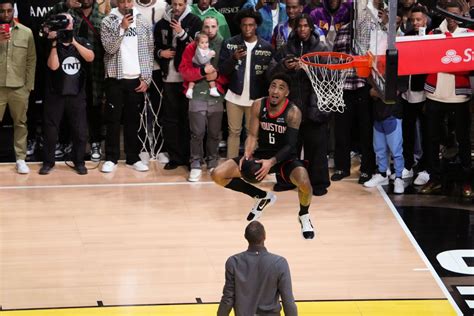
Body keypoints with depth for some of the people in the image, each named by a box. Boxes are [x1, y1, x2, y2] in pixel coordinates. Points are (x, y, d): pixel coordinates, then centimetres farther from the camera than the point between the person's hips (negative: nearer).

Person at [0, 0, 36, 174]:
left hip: (19, 87, 1)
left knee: (20, 123, 6)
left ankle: (21, 159, 13)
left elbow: (31, 60, 7)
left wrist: (29, 86, 3)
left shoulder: (26, 32, 4)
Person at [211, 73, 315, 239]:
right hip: (262, 154, 4)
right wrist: (247, 155, -25)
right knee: (218, 175, -10)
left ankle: (304, 216, 2)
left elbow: (290, 145, -23)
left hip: (285, 157, -4)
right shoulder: (258, 106, -8)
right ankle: (262, 197, 12)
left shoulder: (293, 112, -19)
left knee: (304, 184, -37)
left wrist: (271, 162, -38)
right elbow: (252, 135, -5)